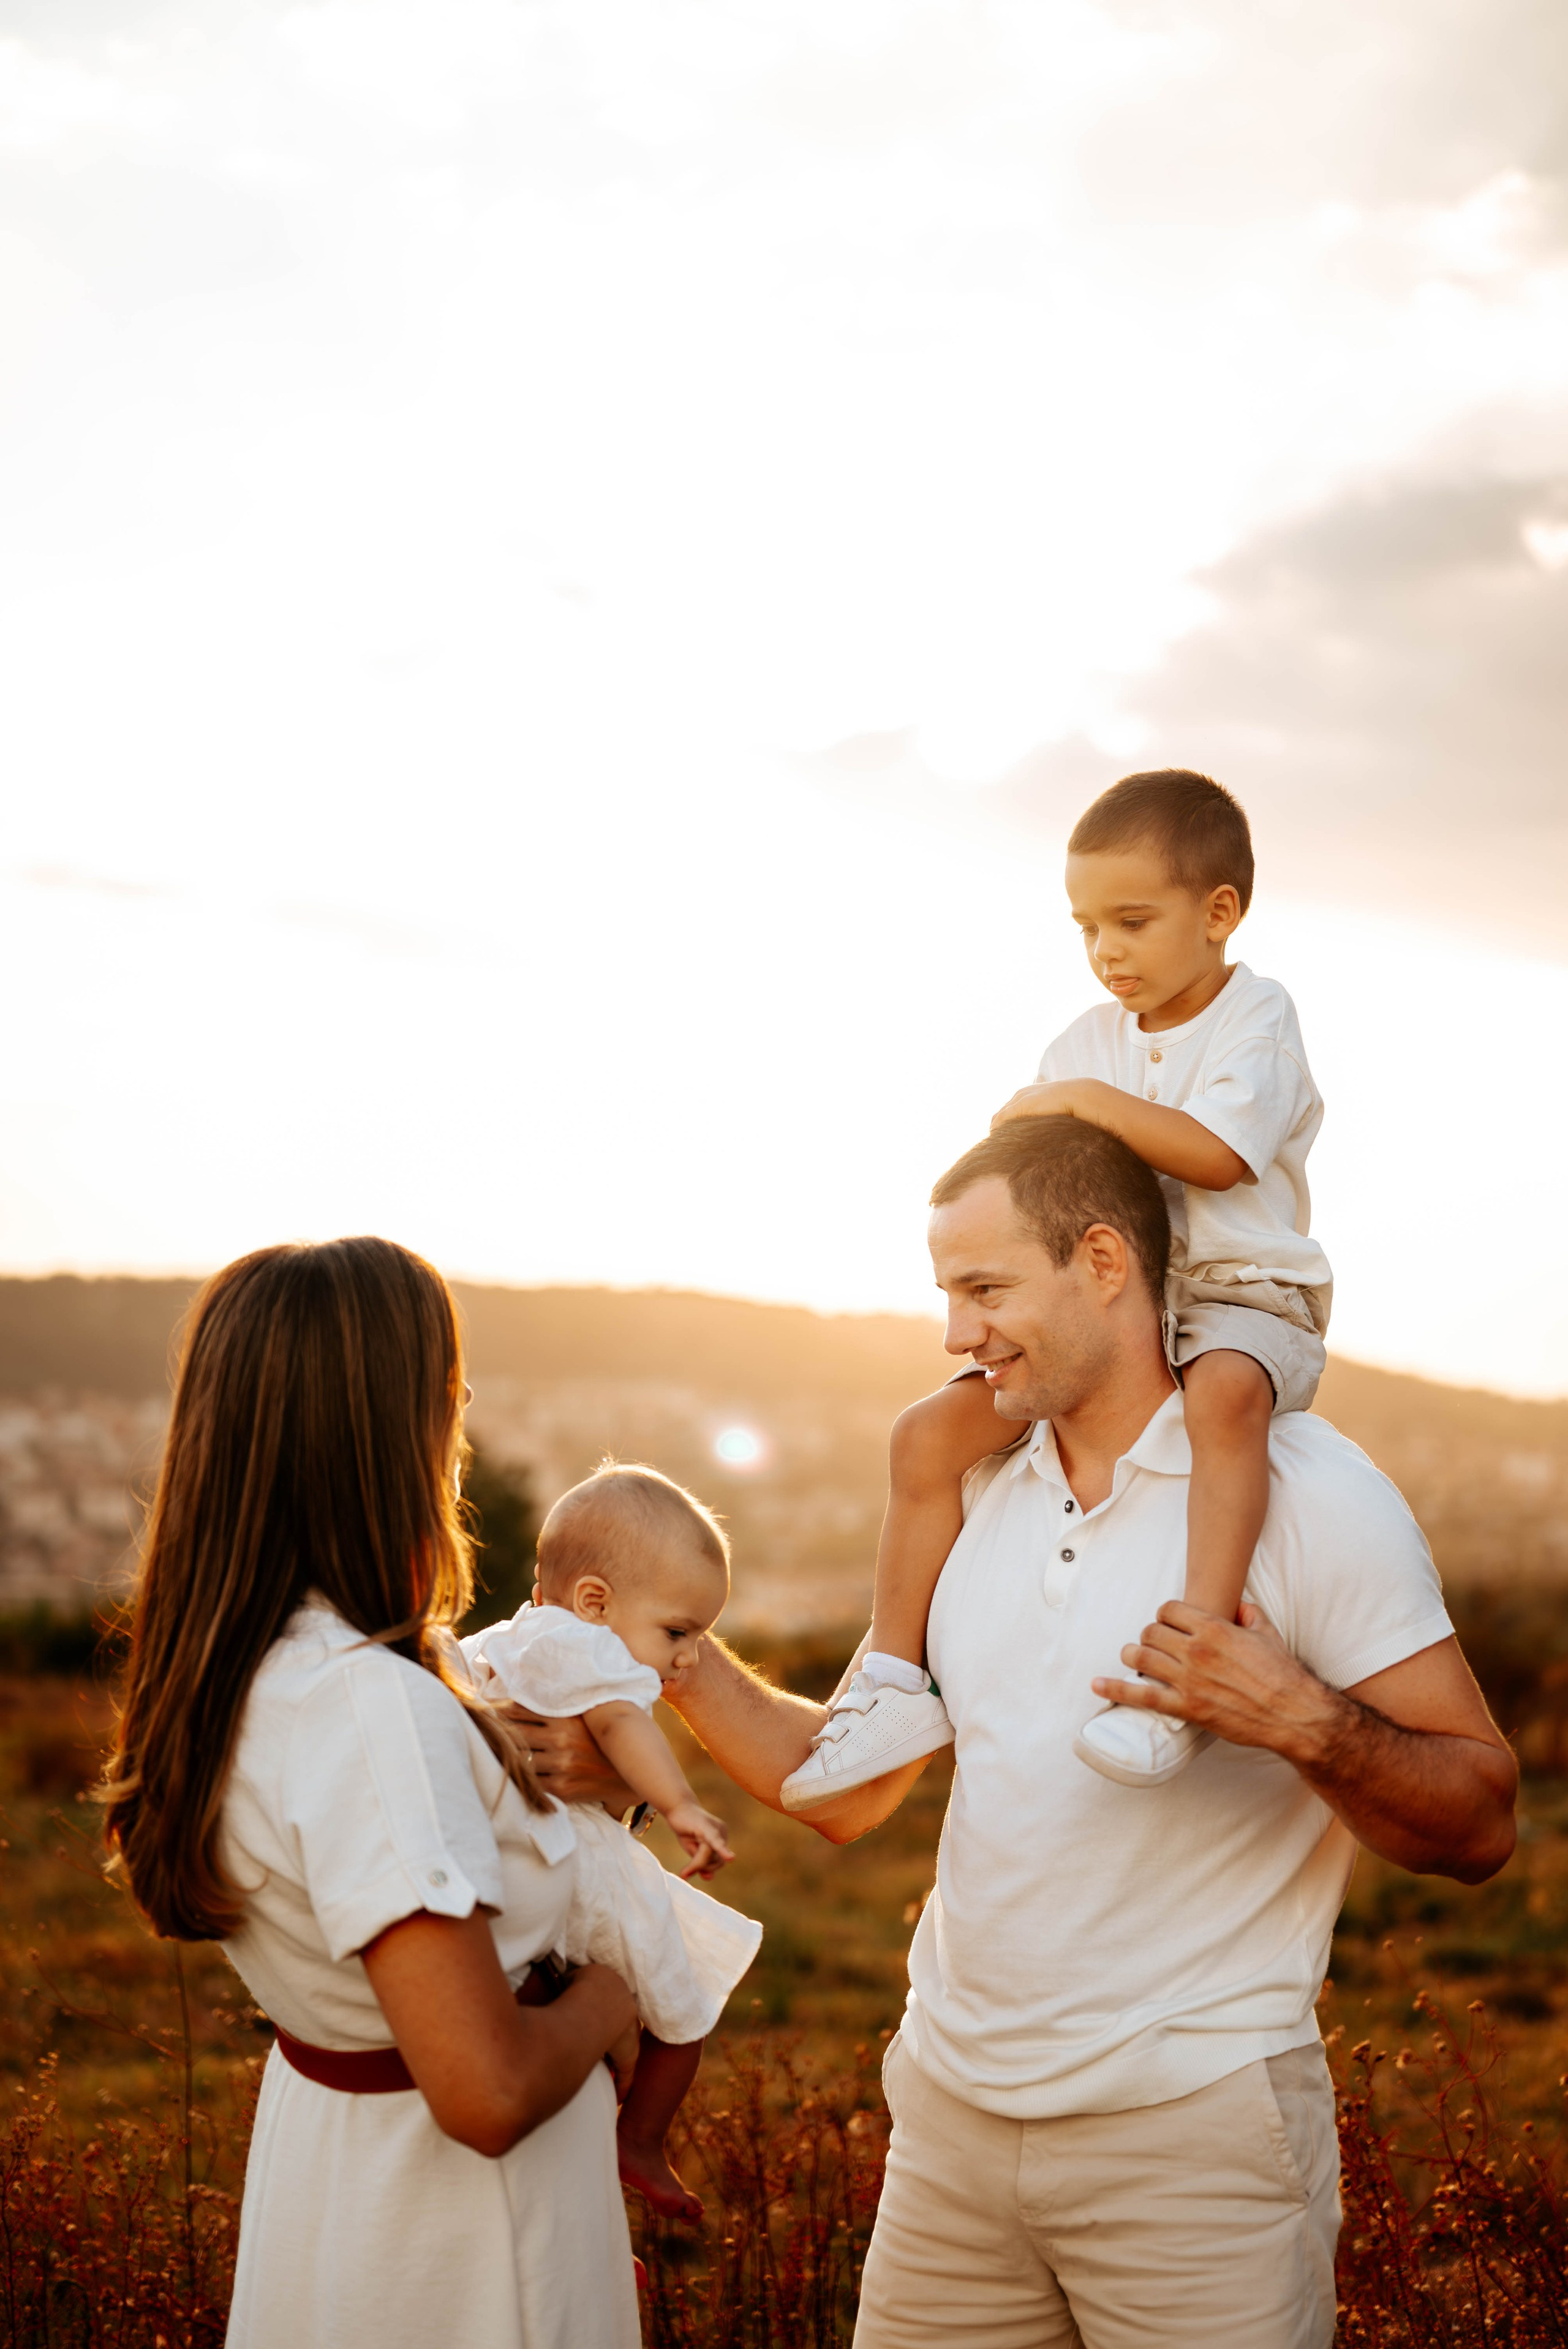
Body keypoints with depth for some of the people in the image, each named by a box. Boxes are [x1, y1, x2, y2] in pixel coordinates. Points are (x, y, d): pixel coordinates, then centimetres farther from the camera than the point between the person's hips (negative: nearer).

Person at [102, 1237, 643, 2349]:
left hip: (323, 2123, 8)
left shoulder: (231, 1663, -4)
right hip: (445, 2216, -8)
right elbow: (488, 2093, -30)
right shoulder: (373, 1708, -31)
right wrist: (602, 2005, -12)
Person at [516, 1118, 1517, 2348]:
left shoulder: (1307, 1492, -10)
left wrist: (1308, 1724, -27)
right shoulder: (978, 1493, 10)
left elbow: (1481, 1824, -11)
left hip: (1195, 2134, -5)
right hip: (954, 2110, 6)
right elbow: (849, 1789, 12)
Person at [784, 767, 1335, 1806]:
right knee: (936, 1430, -11)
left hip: (1241, 1300, -6)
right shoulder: (1086, 1043, 14)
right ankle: (896, 1681, -4)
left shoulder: (1257, 1019, -3)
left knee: (1224, 1394, -42)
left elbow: (1218, 1153, -19)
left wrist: (1085, 1102, -16)